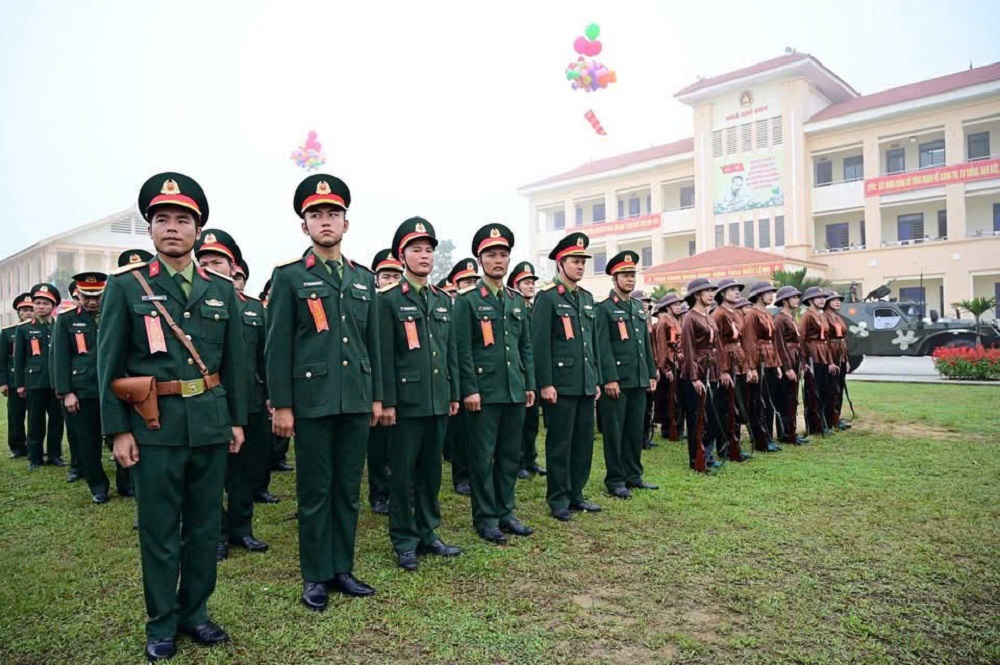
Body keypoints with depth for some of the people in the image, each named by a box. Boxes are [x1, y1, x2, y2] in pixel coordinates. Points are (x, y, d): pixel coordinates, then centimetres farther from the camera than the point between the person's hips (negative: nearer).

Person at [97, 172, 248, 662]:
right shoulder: (125, 286, 1)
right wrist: (118, 431, -6)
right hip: (155, 426, -3)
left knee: (205, 524, 11)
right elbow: (109, 364, -1)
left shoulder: (221, 290, 9)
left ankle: (194, 612, 28)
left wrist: (237, 420, 9)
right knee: (159, 529, 7)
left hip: (211, 424, 3)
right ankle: (161, 625, 23)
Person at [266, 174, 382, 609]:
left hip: (356, 401, 4)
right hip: (312, 401, -4)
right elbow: (278, 345, -5)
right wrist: (281, 405, -9)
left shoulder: (364, 279, 12)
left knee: (348, 490, 12)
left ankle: (342, 569, 26)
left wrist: (376, 396, 11)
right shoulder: (289, 277, -1)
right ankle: (316, 576, 20)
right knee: (315, 492, 6)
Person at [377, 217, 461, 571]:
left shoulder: (443, 300, 12)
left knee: (431, 471, 13)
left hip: (438, 401, 5)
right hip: (407, 402, -5)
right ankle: (404, 540, 17)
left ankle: (428, 532, 27)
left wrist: (454, 394, 12)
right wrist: (388, 402, -13)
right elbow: (384, 355, -9)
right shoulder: (389, 300, -5)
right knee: (403, 472, 4)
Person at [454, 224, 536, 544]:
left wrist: (530, 384, 10)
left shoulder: (517, 300, 13)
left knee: (510, 455, 12)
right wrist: (470, 390, -14)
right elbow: (463, 349, -9)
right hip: (484, 393, -5)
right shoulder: (468, 300, -4)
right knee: (483, 457, 2)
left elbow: (526, 346, 15)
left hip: (515, 391, 6)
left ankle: (506, 512, 25)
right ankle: (485, 518, 15)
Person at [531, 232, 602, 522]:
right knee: (560, 443, 2)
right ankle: (558, 500, 14)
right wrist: (545, 384, -16)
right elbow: (539, 344, -12)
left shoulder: (587, 298, 15)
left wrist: (597, 380, 15)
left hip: (586, 384, 7)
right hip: (560, 384, -7)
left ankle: (576, 494, 25)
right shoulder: (547, 297, -7)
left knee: (584, 442, 11)